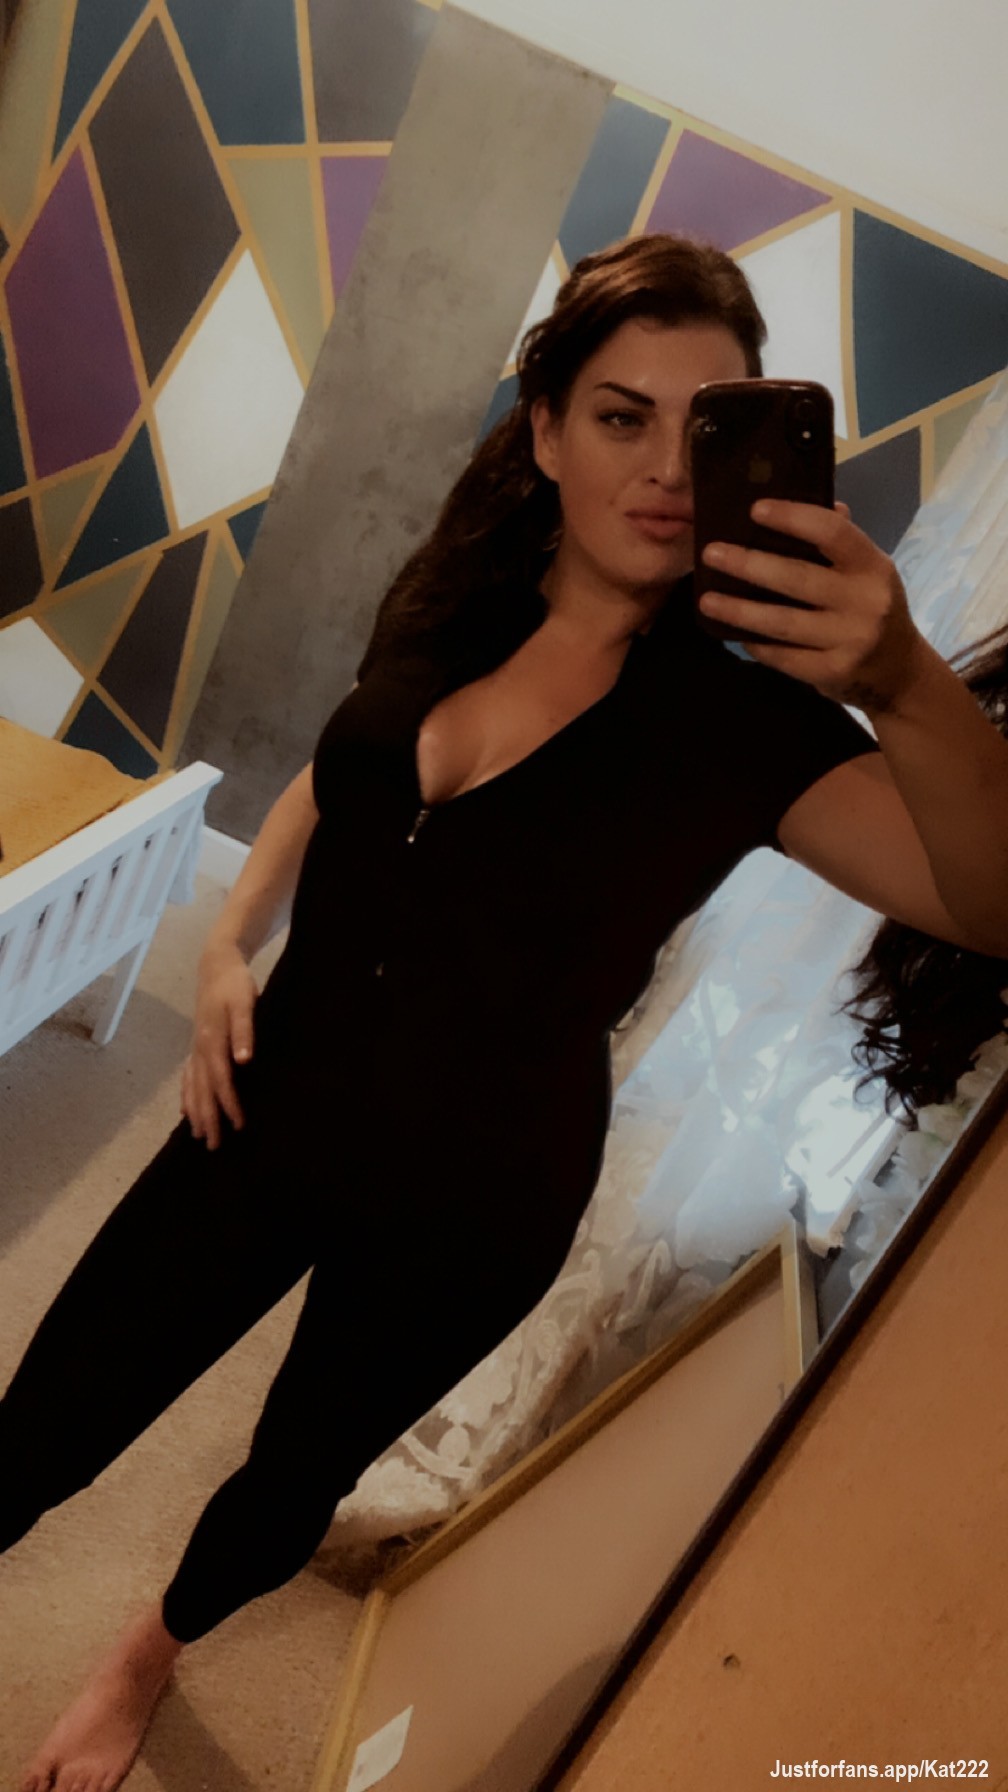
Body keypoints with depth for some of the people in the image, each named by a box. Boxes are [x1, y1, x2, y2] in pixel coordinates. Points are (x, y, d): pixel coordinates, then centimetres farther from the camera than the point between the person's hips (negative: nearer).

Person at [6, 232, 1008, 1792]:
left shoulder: (745, 724, -18)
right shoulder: (452, 612, -6)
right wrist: (233, 939, -1)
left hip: (469, 1204, -2)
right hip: (275, 1108, 3)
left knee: (303, 1463, 22)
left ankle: (154, 1650, 57)